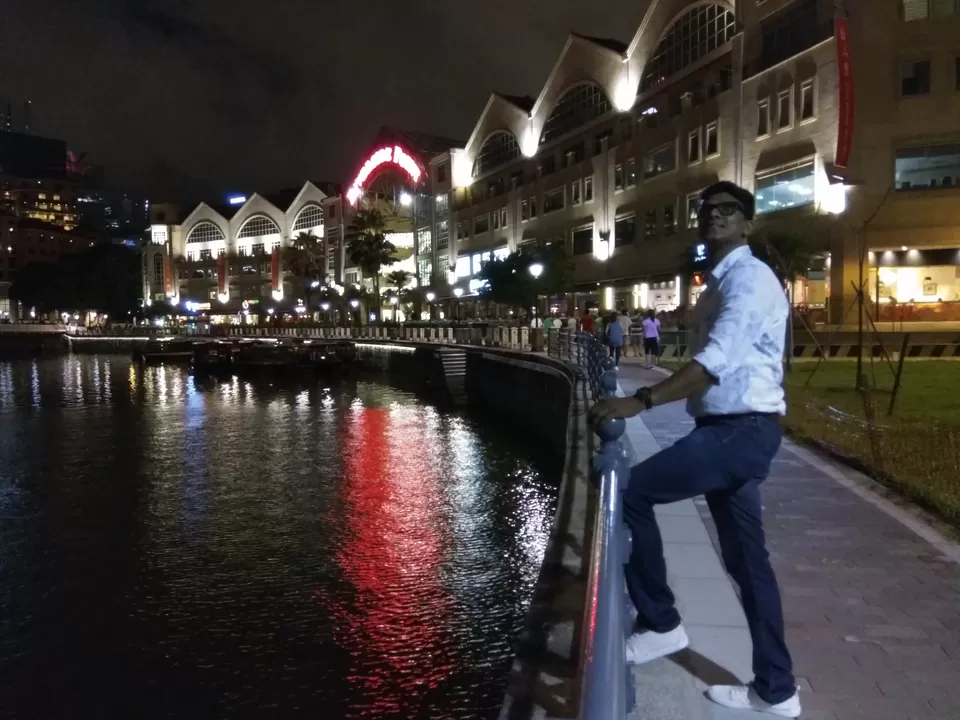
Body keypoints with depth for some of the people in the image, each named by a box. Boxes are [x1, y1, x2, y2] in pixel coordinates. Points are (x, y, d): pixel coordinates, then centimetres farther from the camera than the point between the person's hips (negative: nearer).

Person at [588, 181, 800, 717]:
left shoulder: (749, 278, -13)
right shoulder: (722, 283, 19)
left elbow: (716, 362, -26)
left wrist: (641, 401, -30)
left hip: (742, 431, -10)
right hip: (731, 430, 10)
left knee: (631, 490, -12)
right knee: (748, 560, 12)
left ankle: (660, 623, 3)